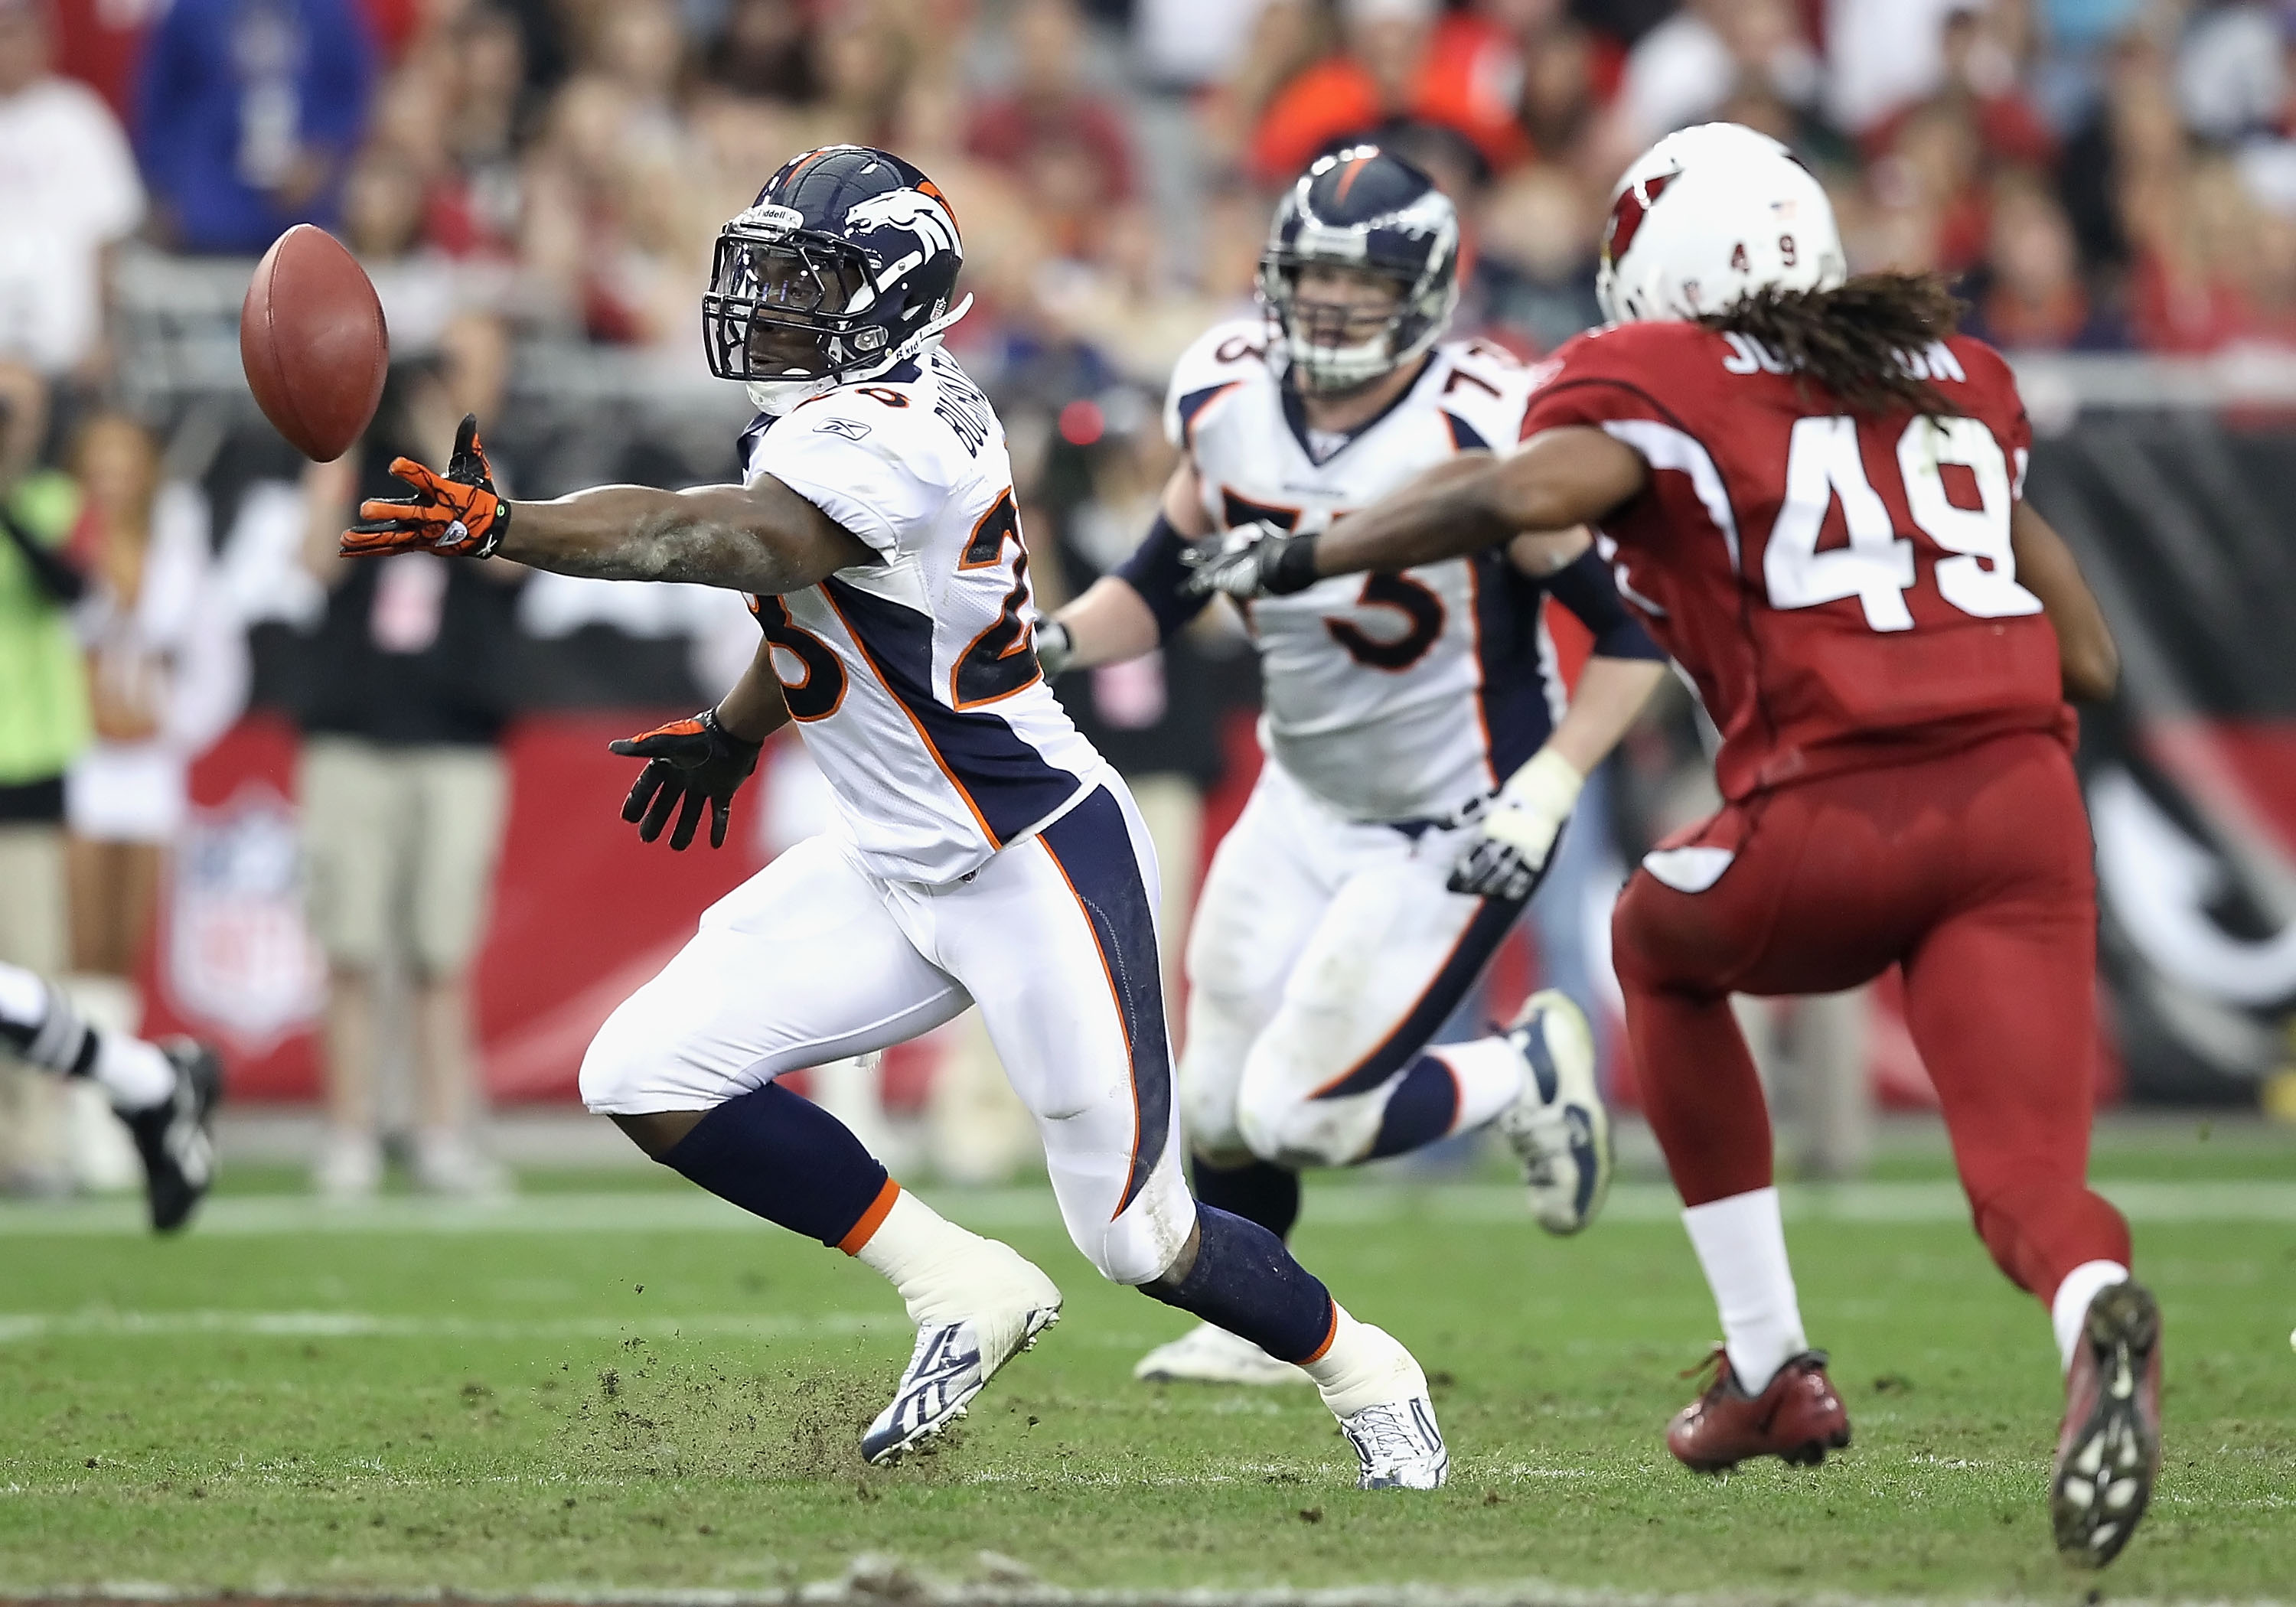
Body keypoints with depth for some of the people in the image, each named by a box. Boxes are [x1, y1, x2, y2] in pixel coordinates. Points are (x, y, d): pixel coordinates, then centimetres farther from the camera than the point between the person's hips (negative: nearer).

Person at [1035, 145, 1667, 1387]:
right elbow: (1164, 581, 9)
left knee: (1299, 1114, -10)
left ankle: (1531, 1074, 17)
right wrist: (1052, 643, -10)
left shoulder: (1484, 433, -26)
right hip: (1304, 804, 6)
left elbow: (1632, 630, -18)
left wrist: (1541, 798, -24)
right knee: (1219, 1110, 8)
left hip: (1452, 829, -6)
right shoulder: (1228, 401, -7)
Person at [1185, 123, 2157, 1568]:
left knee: (1663, 943, 29)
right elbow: (2091, 659, 24)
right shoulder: (1958, 376, 25)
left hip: (1834, 826, -3)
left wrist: (1303, 556, -2)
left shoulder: (1661, 380, 9)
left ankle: (1772, 1369, 27)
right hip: (2028, 803, 3)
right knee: (2028, 1179, -1)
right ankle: (2098, 1319, -39)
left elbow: (1533, 489, -13)